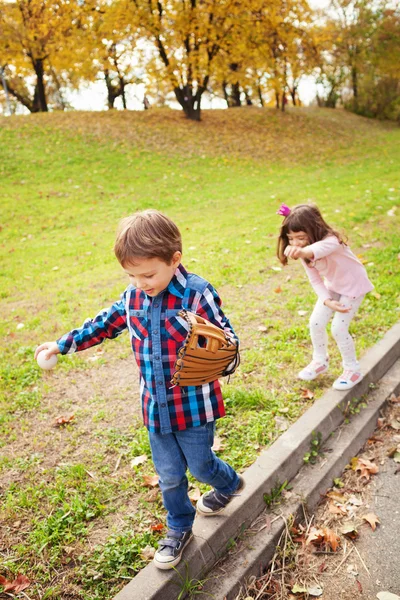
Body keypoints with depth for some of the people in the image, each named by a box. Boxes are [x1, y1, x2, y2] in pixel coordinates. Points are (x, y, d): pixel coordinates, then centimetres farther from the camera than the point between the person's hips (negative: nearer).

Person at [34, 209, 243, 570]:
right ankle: (179, 529, 43)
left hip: (194, 404, -4)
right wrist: (64, 344, 20)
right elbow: (106, 323, 15)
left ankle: (230, 484, 52)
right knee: (169, 475, 18)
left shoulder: (197, 295, -21)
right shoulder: (134, 296, -3)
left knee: (200, 464, 17)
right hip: (155, 406, 5)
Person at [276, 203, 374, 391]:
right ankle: (320, 361, 28)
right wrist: (327, 301, -26)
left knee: (338, 328, -9)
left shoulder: (330, 241, -37)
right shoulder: (304, 253, -14)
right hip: (332, 286, 7)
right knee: (316, 323, 2)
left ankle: (352, 370, 15)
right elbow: (315, 280, -10)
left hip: (353, 285, -6)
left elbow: (319, 249, -62)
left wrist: (302, 252, -85)